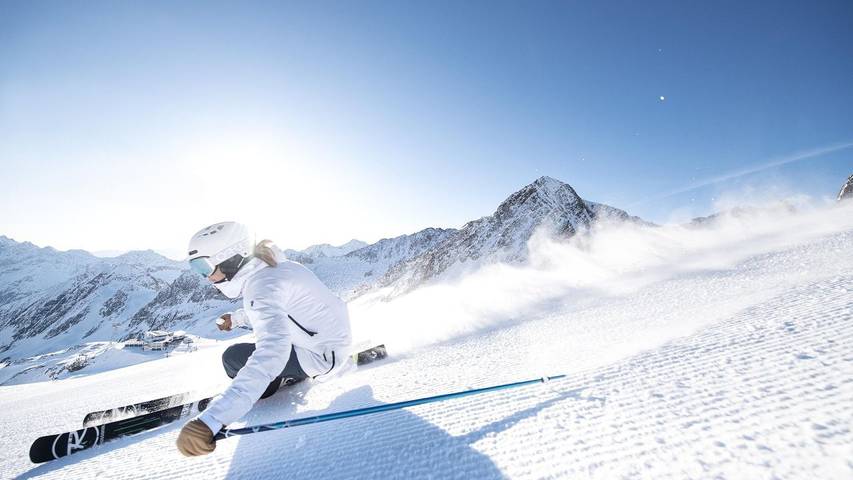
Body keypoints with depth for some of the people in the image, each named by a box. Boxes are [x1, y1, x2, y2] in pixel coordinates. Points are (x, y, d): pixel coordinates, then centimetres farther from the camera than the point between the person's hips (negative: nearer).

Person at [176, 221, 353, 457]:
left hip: (322, 354, -9)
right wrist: (236, 318, 19)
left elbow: (272, 352, -41)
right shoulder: (264, 267, 1)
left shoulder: (263, 284, -27)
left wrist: (211, 419, -45)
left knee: (233, 358, -11)